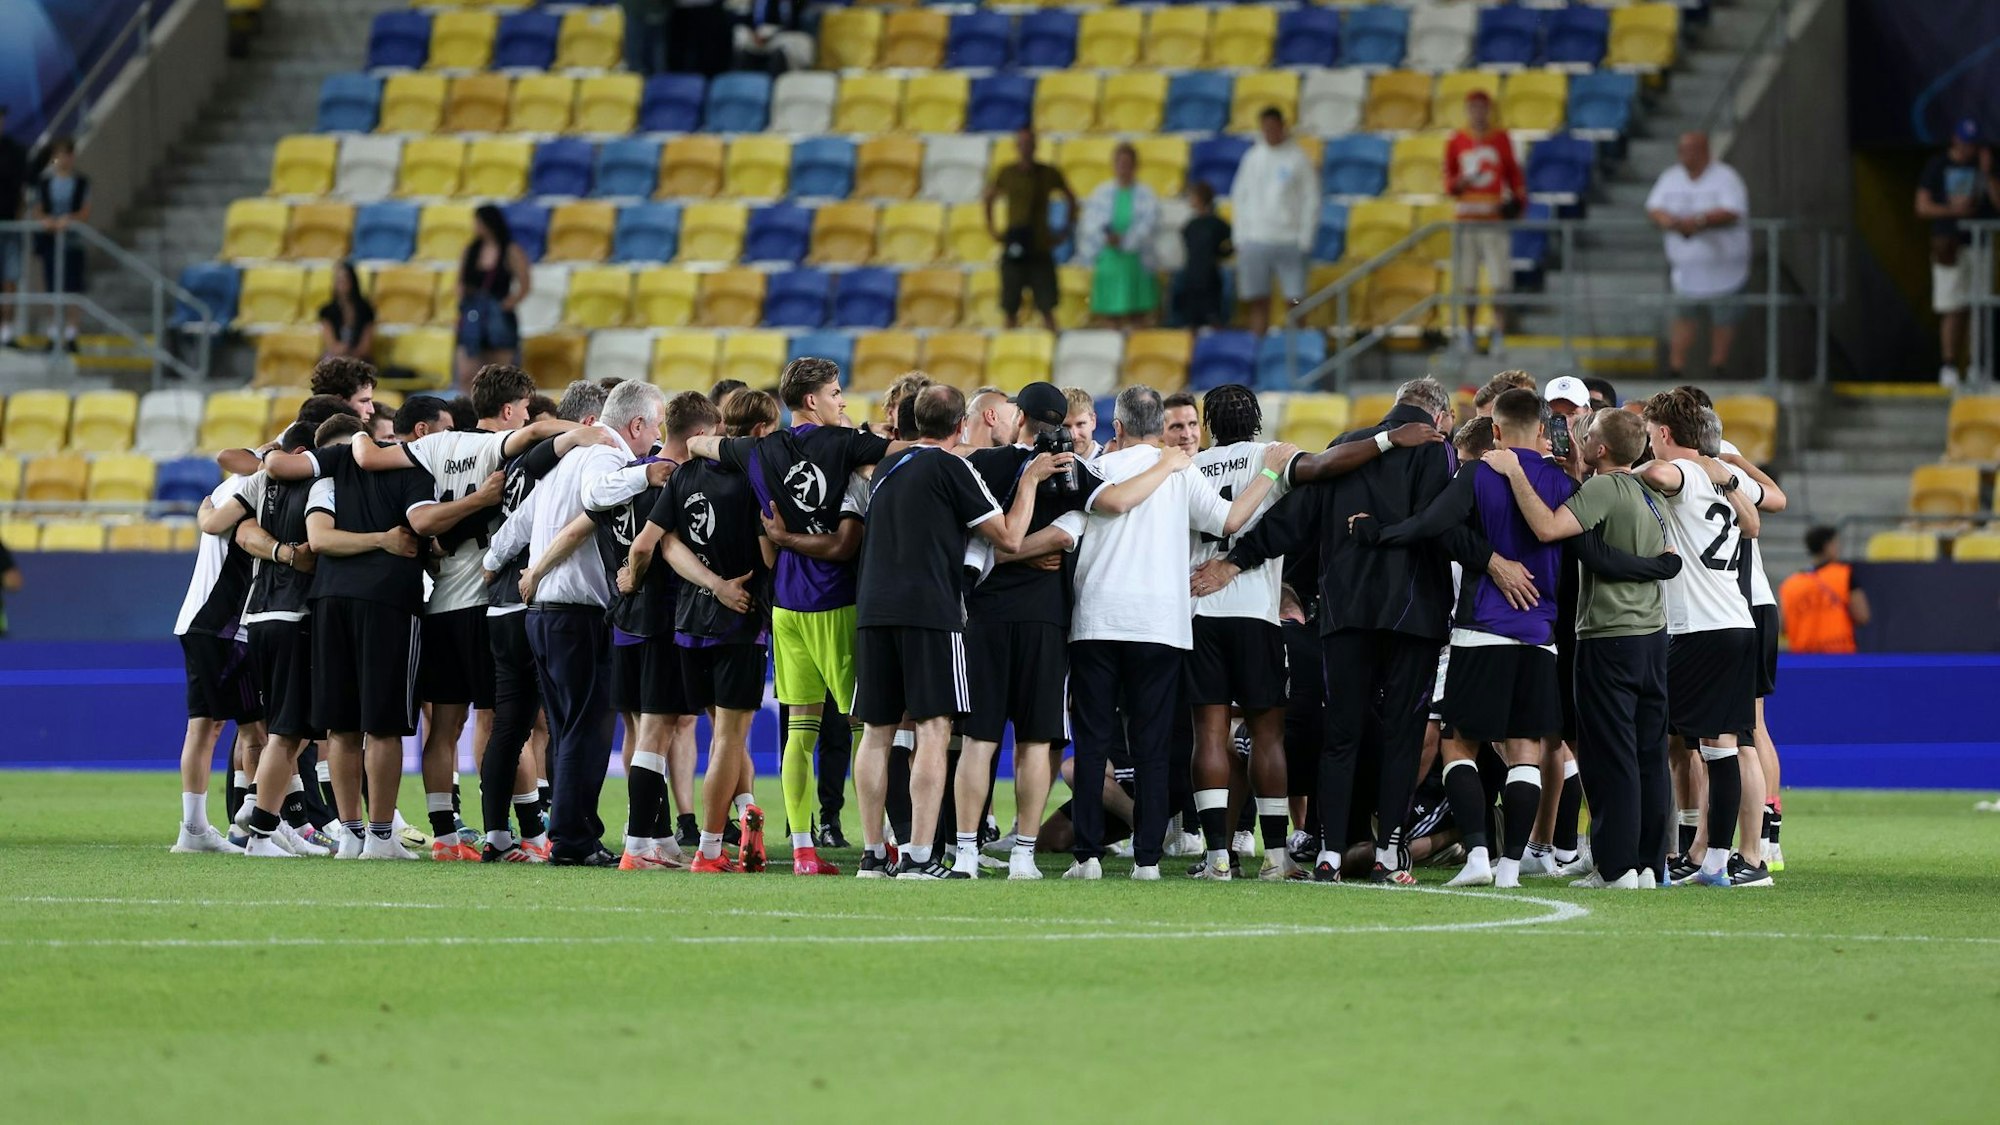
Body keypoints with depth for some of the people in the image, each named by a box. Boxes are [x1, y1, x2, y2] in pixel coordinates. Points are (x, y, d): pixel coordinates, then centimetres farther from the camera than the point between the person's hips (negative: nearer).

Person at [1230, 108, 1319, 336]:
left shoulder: (1298, 159, 0)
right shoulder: (1253, 158, 10)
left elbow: (1311, 201, 1)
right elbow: (1239, 197, 13)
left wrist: (1304, 240, -6)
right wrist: (1240, 238, 5)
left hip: (1289, 241, -3)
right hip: (1255, 240, 3)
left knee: (1295, 300, -6)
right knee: (1258, 302, 3)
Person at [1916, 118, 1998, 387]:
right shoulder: (1938, 166, 3)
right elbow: (1922, 207, -1)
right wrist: (1953, 210, -16)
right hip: (1949, 246, -2)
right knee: (1952, 311, -6)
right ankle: (1950, 367, -3)